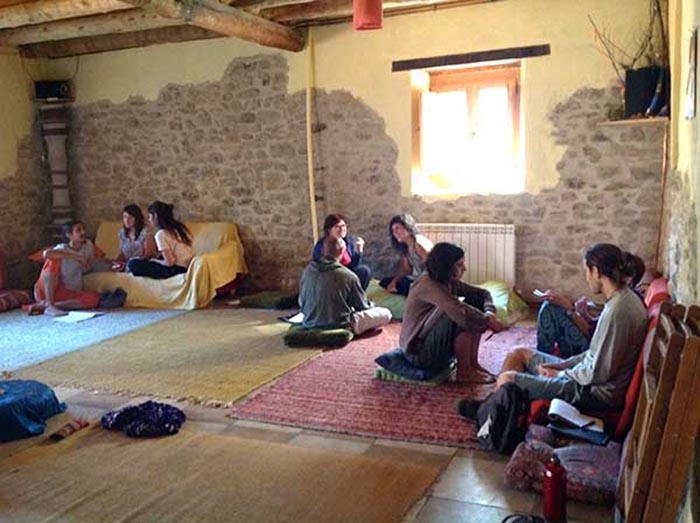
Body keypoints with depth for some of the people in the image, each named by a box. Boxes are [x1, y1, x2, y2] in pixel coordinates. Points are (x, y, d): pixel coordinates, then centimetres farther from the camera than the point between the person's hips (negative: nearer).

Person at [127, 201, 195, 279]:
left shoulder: (161, 234, -11)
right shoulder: (180, 227, 11)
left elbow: (169, 262, -15)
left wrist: (152, 261, 3)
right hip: (189, 267, 8)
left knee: (133, 263, -6)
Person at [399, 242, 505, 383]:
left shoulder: (451, 282, 3)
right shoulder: (428, 285, -25)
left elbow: (482, 293, 6)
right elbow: (459, 311, -38)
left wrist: (489, 313, -14)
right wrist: (488, 321, -27)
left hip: (439, 342, 9)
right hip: (418, 351, -9)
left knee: (476, 302, -1)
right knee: (464, 318, -28)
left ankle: (472, 363, 0)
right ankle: (463, 372, -13)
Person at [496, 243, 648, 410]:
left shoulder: (617, 311, -27)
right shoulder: (624, 298, 5)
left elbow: (598, 373, -25)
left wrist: (561, 374, -9)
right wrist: (563, 365, 7)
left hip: (597, 392, -10)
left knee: (506, 379, -12)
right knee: (518, 354, 15)